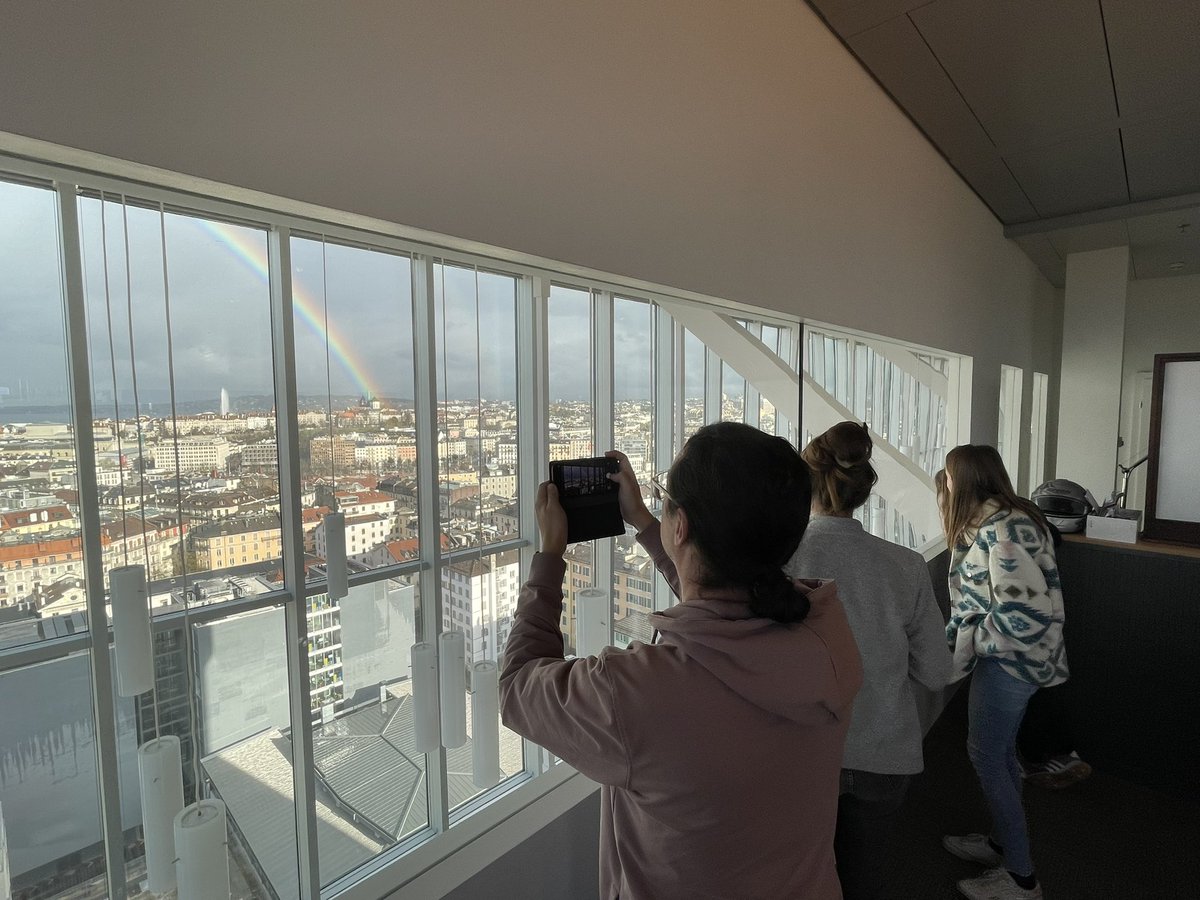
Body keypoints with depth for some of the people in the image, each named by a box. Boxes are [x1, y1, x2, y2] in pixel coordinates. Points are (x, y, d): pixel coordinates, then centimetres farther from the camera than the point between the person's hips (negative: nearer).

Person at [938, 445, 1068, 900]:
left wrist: (967, 642, -18)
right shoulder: (1006, 519, 8)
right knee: (999, 752, 20)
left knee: (985, 754, 2)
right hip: (1011, 657, 10)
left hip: (1010, 658, -10)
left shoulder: (1001, 530, -24)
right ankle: (1002, 841, 36)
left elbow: (1023, 610, -28)